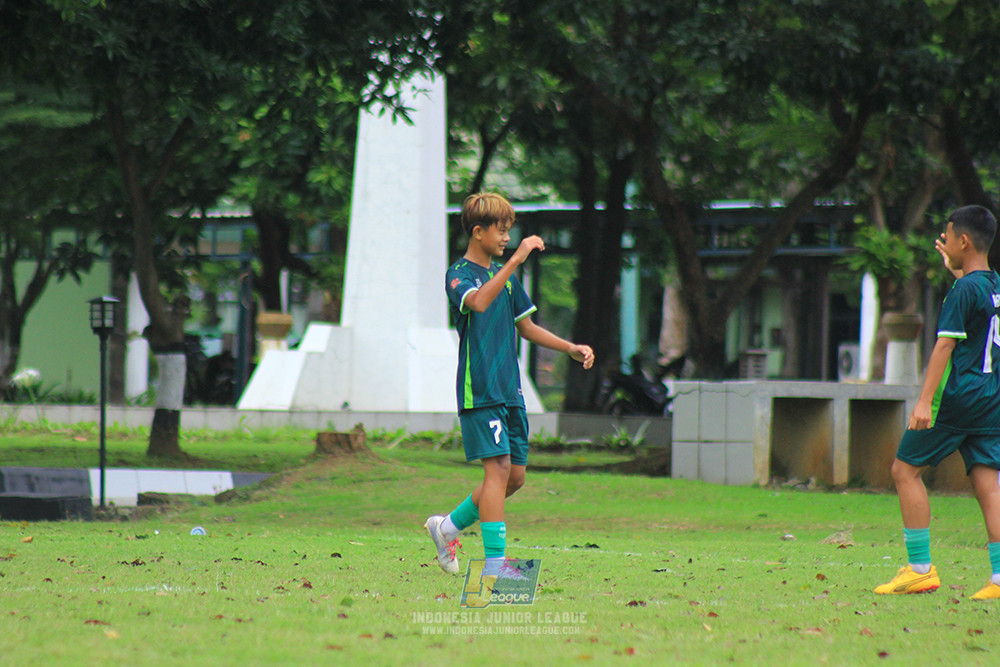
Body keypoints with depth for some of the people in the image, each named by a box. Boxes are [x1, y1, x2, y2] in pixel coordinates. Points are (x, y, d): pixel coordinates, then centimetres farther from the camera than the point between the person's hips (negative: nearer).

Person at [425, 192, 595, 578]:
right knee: (498, 467, -15)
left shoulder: (506, 277, 18)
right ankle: (494, 564, -15)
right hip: (479, 390, -8)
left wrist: (572, 349, 16)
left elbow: (526, 328, 26)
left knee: (515, 476, 7)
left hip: (509, 390, 8)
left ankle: (448, 527, 24)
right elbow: (478, 302, -29)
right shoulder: (459, 274, -6)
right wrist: (515, 260, -33)